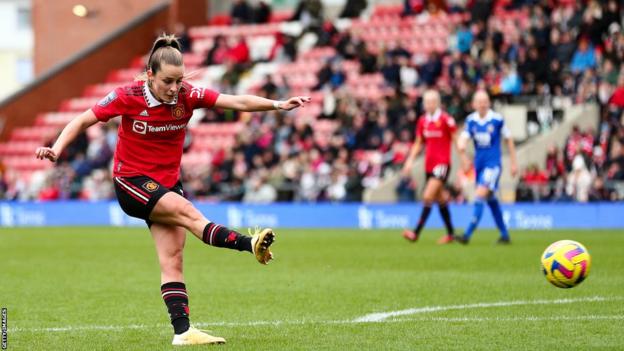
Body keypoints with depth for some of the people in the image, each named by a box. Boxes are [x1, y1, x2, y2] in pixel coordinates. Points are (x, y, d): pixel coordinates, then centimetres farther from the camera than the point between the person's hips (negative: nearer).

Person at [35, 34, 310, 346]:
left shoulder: (188, 95, -8)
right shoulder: (128, 97, -15)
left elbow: (238, 102, -14)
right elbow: (83, 121, -8)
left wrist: (278, 105, -27)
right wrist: (57, 149, -22)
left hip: (168, 184, 4)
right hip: (131, 181, -4)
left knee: (172, 260, -5)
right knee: (185, 211, -28)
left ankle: (182, 331, -10)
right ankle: (249, 244, -36)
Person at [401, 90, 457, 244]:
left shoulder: (446, 119, -9)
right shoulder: (423, 120, 8)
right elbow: (418, 143, 16)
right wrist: (410, 160, 6)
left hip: (442, 163, -6)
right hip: (429, 165, 6)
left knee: (428, 197, -15)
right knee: (441, 200, 11)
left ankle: (416, 232, -18)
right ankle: (450, 233, 21)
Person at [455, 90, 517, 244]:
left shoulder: (497, 119, -7)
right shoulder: (471, 120, 3)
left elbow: (508, 139, 3)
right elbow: (463, 139, -5)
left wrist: (514, 163, 5)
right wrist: (461, 147, -30)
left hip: (493, 164, -6)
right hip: (479, 163, 6)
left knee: (480, 196, -17)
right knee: (491, 199, 12)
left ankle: (468, 234, -22)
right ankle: (505, 235, 24)